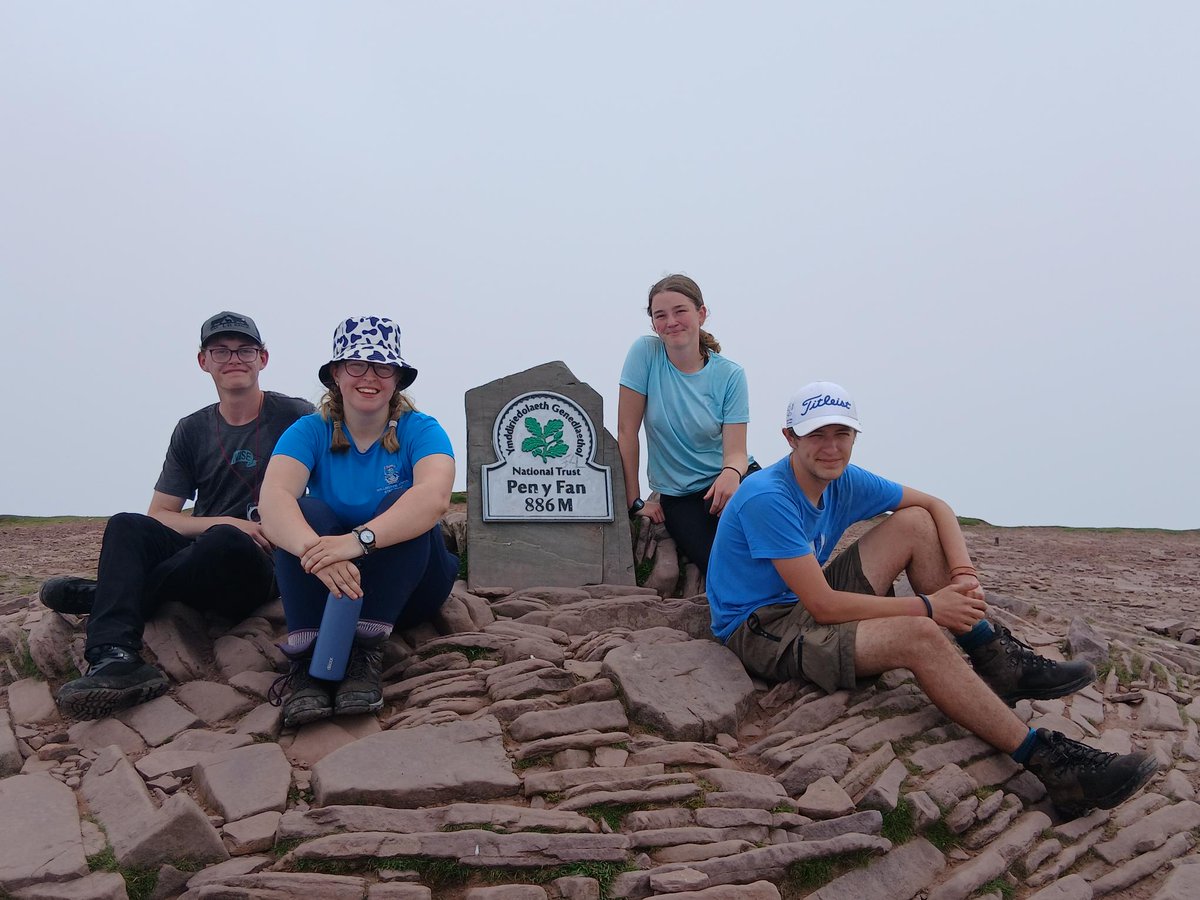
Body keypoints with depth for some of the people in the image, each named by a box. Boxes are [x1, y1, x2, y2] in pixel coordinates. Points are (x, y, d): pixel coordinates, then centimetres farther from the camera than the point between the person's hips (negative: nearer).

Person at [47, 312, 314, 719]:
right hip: (199, 560, 4)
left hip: (260, 570, -4)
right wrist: (226, 523, -12)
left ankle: (100, 595, -13)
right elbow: (159, 517, 8)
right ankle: (115, 659, -38)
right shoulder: (192, 431, 13)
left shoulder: (295, 417, 1)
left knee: (227, 543, -35)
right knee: (126, 525, -20)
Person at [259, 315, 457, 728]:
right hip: (326, 587, 1)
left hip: (408, 588, -1)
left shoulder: (420, 430, -8)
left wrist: (359, 539, -46)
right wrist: (315, 550, -44)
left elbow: (434, 496, -30)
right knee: (307, 511, -24)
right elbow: (273, 499, -23)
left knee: (401, 505, -27)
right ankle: (307, 659, -32)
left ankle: (366, 652, -32)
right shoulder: (310, 431, -3)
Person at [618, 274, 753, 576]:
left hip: (723, 482, 1)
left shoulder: (730, 375, -5)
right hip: (678, 495, -1)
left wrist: (732, 472, -35)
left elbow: (735, 451, -11)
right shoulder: (645, 352, -8)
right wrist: (634, 501, -8)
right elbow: (627, 431, -8)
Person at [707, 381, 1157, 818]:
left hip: (805, 603, 9)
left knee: (915, 522, -1)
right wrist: (927, 606, -21)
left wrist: (964, 574, -8)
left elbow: (935, 505, 10)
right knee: (919, 636, -29)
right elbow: (823, 606, -26)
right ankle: (1046, 761, -23)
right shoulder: (767, 498, -24)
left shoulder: (845, 481, 1)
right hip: (761, 629, -9)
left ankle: (995, 661, -2)